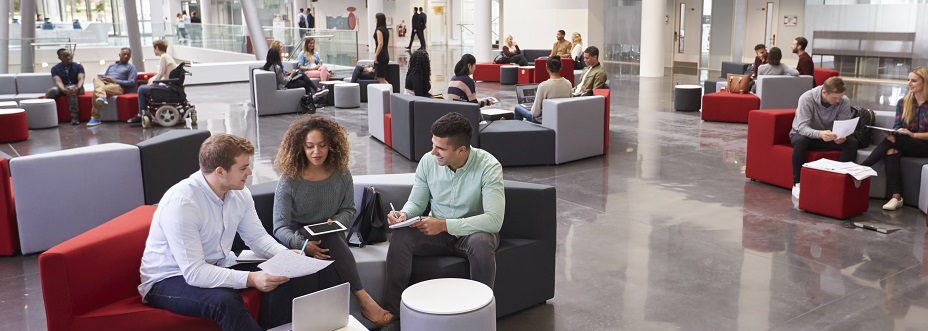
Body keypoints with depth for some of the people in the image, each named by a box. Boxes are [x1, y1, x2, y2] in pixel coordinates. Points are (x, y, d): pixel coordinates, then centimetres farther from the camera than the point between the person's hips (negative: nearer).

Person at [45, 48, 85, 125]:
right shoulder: (55, 68, 8)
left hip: (75, 87, -1)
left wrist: (78, 88, -35)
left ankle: (74, 116, -45)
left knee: (71, 91, -40)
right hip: (62, 88, 1)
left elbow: (81, 79, -8)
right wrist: (64, 89, -35)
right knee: (50, 91, -34)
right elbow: (58, 81, -9)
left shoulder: (78, 66, 7)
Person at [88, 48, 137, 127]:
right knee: (96, 78, -31)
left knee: (96, 90, -33)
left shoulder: (131, 67, 16)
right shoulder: (111, 66, 35)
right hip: (104, 84, 5)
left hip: (117, 86, -5)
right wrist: (102, 79, 1)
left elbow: (132, 82, -1)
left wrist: (114, 80, -9)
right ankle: (101, 96, -55)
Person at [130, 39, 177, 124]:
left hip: (168, 87, -10)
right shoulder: (168, 56, 16)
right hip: (170, 86, 10)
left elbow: (160, 75, -15)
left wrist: (152, 82, 0)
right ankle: (143, 112, 19)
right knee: (143, 88, 20)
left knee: (141, 89, -6)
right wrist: (151, 80, 10)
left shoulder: (164, 57, -14)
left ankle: (141, 115, 1)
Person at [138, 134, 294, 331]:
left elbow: (257, 237, 2)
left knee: (281, 278, -11)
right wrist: (249, 279, -41)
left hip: (216, 269, 7)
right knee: (225, 301, -36)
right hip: (168, 281, -7)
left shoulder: (239, 193, -5)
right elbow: (194, 272, -32)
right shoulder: (181, 203, -29)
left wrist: (286, 255, -18)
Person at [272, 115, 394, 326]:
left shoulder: (341, 174, -2)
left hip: (331, 237, 2)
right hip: (299, 236, -2)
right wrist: (304, 244, -33)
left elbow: (349, 210, 9)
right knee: (331, 238, -33)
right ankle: (364, 300, -36)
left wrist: (335, 222, -15)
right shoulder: (289, 181, -11)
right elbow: (280, 227, -13)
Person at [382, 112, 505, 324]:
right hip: (437, 230, 3)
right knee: (400, 236, -24)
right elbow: (416, 202, 3)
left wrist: (444, 224, -35)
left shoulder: (488, 166, -22)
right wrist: (404, 214, -22)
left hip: (474, 232, -3)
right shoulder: (428, 161, -9)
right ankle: (391, 311, -15)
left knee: (482, 242, -38)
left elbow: (494, 220, -30)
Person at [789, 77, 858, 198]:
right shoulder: (807, 98, -27)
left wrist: (842, 136, -40)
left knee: (852, 142, -23)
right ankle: (797, 183, -28)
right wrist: (819, 134, -54)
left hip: (828, 137, 3)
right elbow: (802, 127, -34)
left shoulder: (844, 101, -16)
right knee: (801, 141, -38)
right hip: (805, 134, -3)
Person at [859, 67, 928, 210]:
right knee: (891, 151, -33)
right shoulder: (903, 102, 9)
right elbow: (897, 127, 7)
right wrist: (893, 134, -15)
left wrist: (913, 134, -20)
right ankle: (896, 197, -41)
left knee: (892, 140, -32)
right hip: (904, 144, 4)